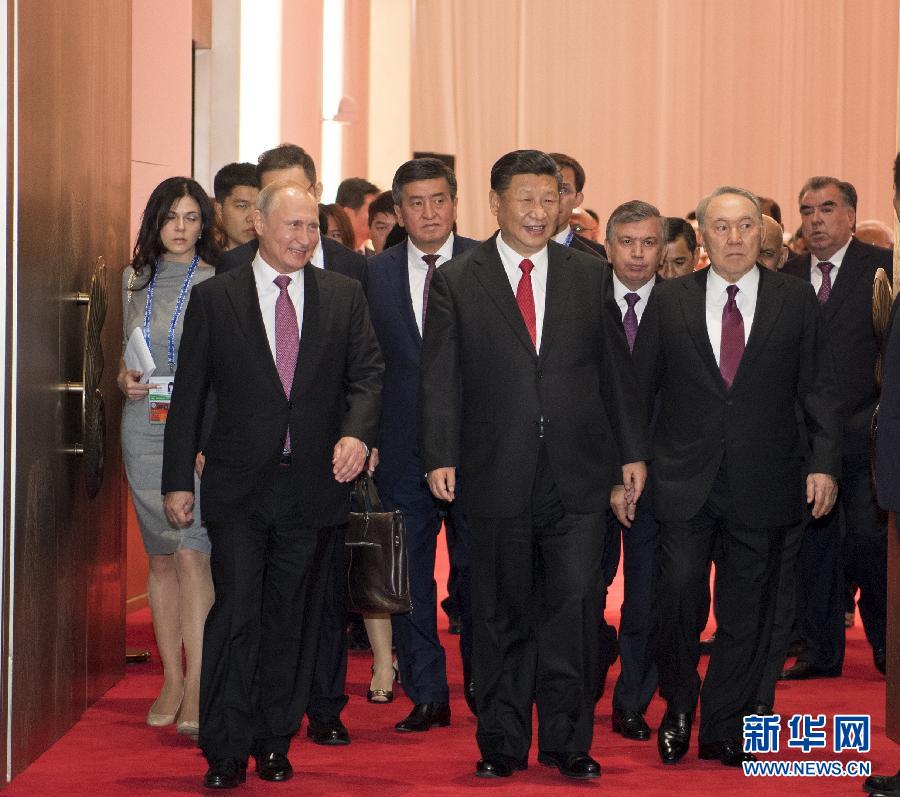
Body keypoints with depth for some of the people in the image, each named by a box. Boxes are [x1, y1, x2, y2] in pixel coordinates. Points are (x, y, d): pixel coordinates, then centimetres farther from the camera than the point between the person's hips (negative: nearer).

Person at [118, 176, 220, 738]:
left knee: (191, 550, -14)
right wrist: (125, 380, 2)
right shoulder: (136, 281, 13)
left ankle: (196, 690, -15)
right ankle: (171, 679, 15)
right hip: (146, 426, 5)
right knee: (160, 556, 8)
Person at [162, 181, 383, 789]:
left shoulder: (344, 295, 8)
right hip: (238, 487, -2)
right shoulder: (214, 299, 4)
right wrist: (178, 480, 2)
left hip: (315, 483, 2)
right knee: (236, 613, -8)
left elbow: (368, 373, 3)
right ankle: (226, 751, -1)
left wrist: (357, 432, -17)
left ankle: (275, 743, 19)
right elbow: (189, 394, 5)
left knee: (293, 619, 8)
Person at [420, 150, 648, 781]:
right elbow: (440, 379, 1)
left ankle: (566, 741, 8)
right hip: (497, 475, -1)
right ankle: (503, 743, 18)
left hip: (579, 474, 1)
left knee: (576, 604, -3)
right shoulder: (455, 282, 4)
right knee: (503, 613, 7)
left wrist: (632, 451, 9)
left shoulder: (589, 276, 9)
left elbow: (616, 369, 12)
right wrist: (441, 456, -8)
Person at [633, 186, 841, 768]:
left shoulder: (795, 300, 5)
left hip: (762, 484, 1)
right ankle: (678, 710, 11)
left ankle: (723, 730, 18)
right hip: (685, 481, -1)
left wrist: (826, 461, -5)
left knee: (747, 611, 5)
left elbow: (818, 389, 5)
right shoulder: (670, 300, 5)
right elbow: (640, 386, 8)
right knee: (679, 592, -11)